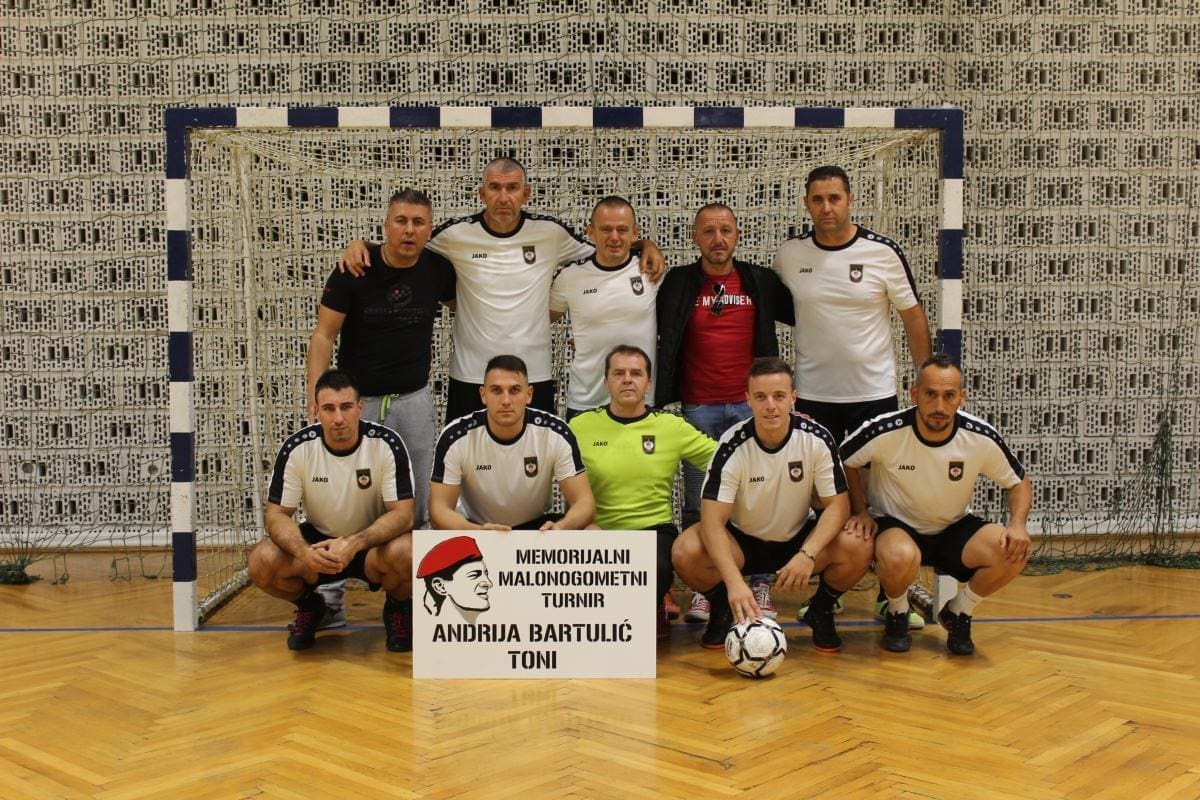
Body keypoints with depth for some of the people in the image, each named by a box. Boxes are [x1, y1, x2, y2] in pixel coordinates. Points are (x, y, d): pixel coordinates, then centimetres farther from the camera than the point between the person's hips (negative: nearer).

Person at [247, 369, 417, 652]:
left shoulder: (386, 443, -18)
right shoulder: (297, 448, -13)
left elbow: (403, 513, -20)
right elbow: (276, 514, -10)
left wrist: (354, 544, -38)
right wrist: (304, 553, -32)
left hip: (374, 542, -2)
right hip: (318, 541, 2)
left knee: (405, 553, -36)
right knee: (262, 562, -26)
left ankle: (398, 608, 1)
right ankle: (308, 606, 9)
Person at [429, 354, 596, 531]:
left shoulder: (556, 433, -16)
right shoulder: (455, 437, -18)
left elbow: (584, 501, -16)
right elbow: (439, 508, -19)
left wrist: (562, 528, -40)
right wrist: (479, 532, -40)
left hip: (538, 528, 2)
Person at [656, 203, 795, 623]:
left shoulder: (761, 282, 6)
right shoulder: (676, 283, 4)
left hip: (751, 405, 1)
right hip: (697, 408, 0)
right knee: (698, 505, 3)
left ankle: (761, 587, 11)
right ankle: (701, 589, 13)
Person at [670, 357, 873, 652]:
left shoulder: (817, 439, -17)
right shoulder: (732, 446, -22)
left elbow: (837, 504, -15)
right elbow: (713, 521, -27)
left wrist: (808, 554, -33)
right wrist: (734, 581, -43)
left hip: (799, 538, 1)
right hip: (741, 541, -1)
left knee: (858, 547, -28)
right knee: (686, 552, -31)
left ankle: (821, 610, 4)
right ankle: (723, 608, 3)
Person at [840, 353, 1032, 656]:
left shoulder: (982, 438, -17)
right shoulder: (886, 431, -23)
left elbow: (1020, 483, 0)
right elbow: (844, 462, -3)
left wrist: (1018, 525, -18)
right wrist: (860, 510, -10)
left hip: (954, 529, 3)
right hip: (895, 525, -3)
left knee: (1013, 553, -25)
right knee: (900, 558, -39)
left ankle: (957, 613, 5)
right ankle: (897, 614, -1)